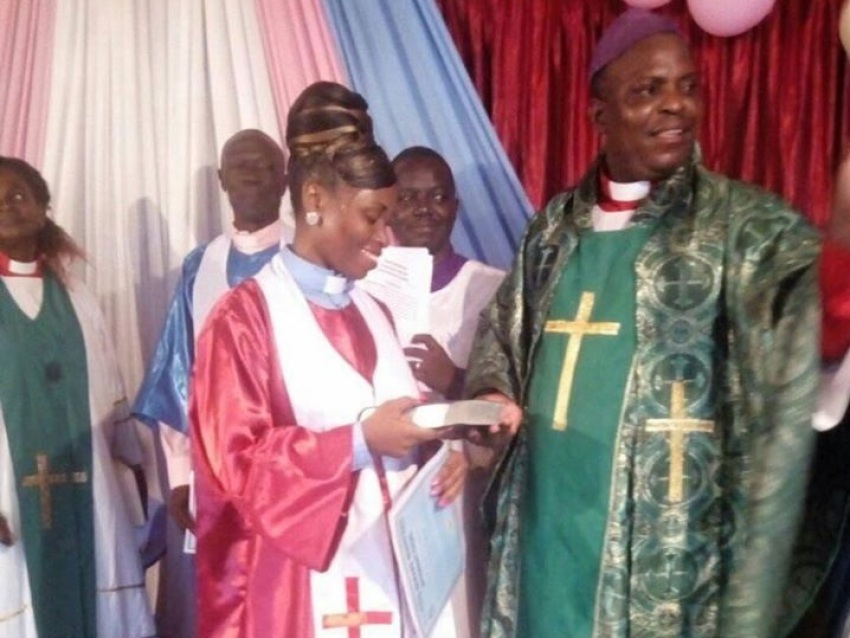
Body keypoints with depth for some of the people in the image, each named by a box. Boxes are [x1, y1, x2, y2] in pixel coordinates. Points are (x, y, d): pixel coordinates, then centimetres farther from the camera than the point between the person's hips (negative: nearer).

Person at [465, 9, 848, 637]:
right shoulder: (555, 225, 6)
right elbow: (503, 332, 16)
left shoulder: (757, 230, -8)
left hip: (664, 556, -4)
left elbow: (781, 424, -13)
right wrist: (490, 399, -3)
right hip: (540, 530, 4)